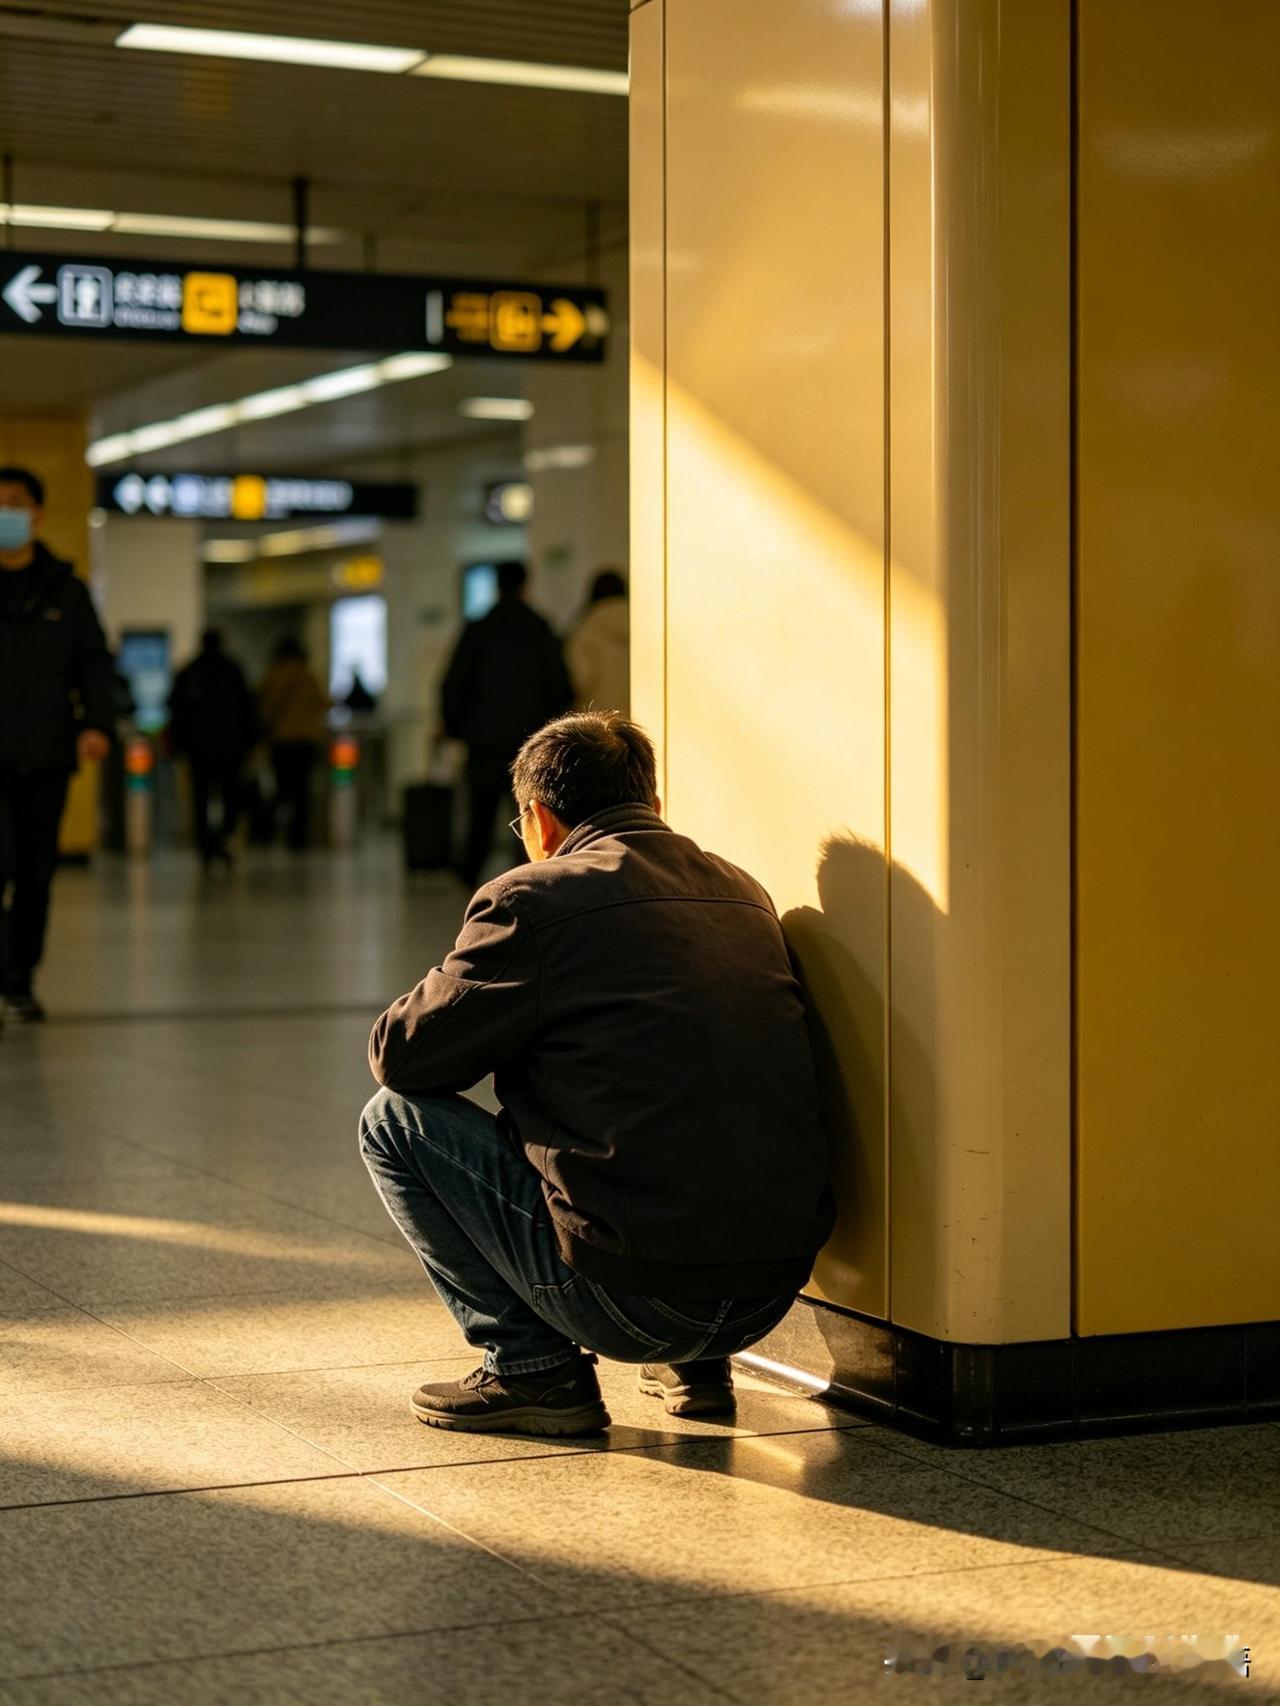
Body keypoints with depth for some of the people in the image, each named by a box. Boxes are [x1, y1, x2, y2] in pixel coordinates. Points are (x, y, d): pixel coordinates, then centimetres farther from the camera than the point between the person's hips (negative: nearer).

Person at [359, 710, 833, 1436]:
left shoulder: (532, 899, -5)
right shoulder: (743, 891, 14)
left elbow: (400, 1055, 3)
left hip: (635, 1293, -7)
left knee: (396, 1119, 10)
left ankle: (533, 1366, 7)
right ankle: (696, 1363, 24)